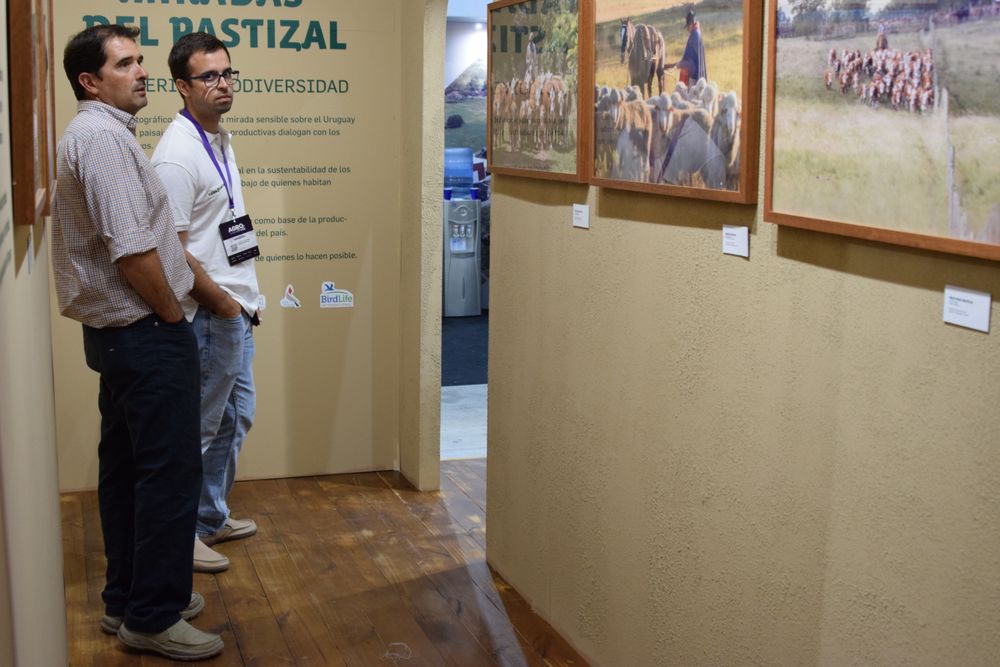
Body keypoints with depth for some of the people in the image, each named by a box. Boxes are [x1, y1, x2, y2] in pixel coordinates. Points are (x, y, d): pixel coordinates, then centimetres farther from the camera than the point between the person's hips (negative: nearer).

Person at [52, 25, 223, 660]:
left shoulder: (103, 133, 17)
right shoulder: (103, 136, -17)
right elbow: (131, 250, -24)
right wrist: (173, 316, -12)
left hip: (117, 334, 11)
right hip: (147, 334, -11)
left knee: (125, 467, 16)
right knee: (170, 473, -4)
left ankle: (128, 599, 27)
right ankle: (153, 617, 5)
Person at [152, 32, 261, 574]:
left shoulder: (220, 139, 12)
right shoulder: (177, 154, -18)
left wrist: (245, 301, 14)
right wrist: (223, 303, -14)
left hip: (235, 311, 10)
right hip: (208, 316, -10)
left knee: (235, 420, 19)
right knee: (200, 430, 1)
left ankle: (212, 518, 34)